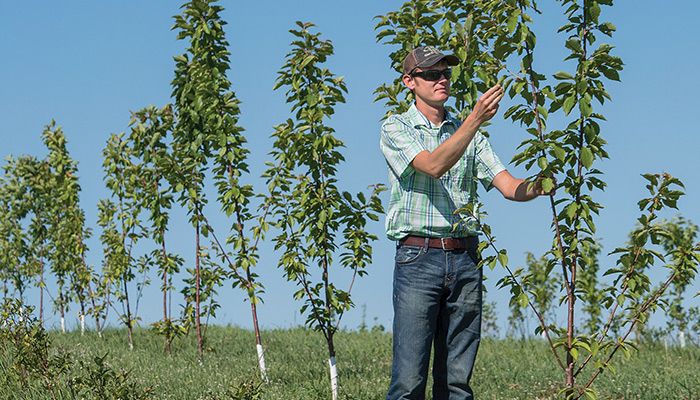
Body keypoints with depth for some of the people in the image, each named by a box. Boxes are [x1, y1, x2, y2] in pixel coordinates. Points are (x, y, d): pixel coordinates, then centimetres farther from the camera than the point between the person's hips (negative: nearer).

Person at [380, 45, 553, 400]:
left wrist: (534, 187, -15)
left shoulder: (469, 134, 17)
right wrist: (475, 119, -24)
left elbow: (508, 186, 8)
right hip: (418, 257, -4)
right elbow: (433, 165, -15)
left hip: (465, 260, 5)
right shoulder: (396, 129, 3)